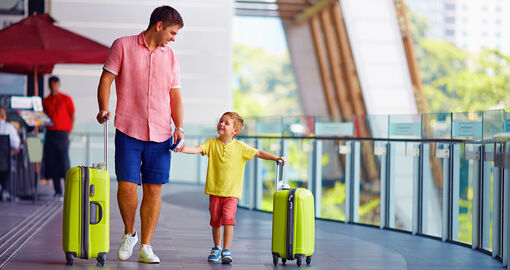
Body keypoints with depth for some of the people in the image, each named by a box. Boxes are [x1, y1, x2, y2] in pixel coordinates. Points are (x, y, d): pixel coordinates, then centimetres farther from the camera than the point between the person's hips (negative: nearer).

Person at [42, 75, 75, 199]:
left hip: (62, 133, -4)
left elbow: (72, 117, 3)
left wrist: (69, 133, -5)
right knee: (51, 163, 1)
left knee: (64, 163, -9)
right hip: (50, 133, 4)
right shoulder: (45, 101, 14)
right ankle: (58, 192, 5)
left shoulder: (66, 99, 3)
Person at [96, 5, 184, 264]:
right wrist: (103, 109, -16)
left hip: (161, 134, 3)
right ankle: (129, 233, 18)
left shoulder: (170, 57, 14)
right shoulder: (123, 46, 3)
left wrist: (179, 126, 3)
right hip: (128, 131, -3)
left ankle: (145, 246, 8)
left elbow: (175, 95, 15)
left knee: (154, 189, 0)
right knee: (126, 186, -8)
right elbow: (106, 79, 0)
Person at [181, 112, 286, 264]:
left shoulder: (240, 147, 0)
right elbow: (197, 149, -12)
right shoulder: (212, 143, 1)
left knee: (228, 219, -16)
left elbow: (258, 153, 1)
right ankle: (216, 248, 31)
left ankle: (226, 251, -10)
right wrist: (182, 148, -30)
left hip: (232, 192, -2)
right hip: (215, 191, 2)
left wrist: (276, 158, -9)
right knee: (215, 221, 10)